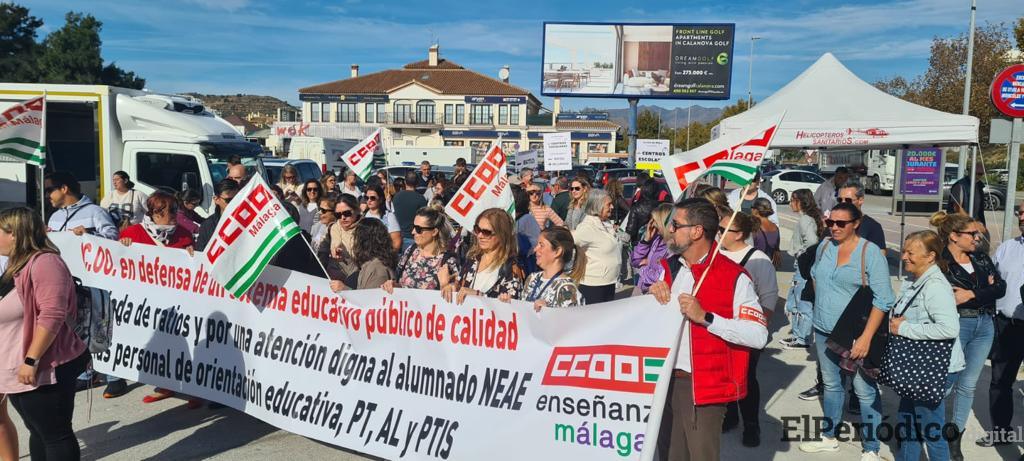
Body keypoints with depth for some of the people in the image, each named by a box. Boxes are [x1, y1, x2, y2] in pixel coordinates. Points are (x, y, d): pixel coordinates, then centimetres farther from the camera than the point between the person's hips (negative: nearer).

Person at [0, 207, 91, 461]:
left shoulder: (43, 262, -17)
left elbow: (51, 315, -26)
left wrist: (31, 360, -25)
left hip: (44, 370, -10)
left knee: (55, 435, 0)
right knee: (38, 432, 18)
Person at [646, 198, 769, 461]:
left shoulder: (734, 277, -12)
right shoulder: (668, 267, 8)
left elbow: (759, 336, -19)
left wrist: (706, 317, -24)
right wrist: (653, 295, -3)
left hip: (703, 386, -6)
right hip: (665, 379, 6)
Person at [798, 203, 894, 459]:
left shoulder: (870, 252, -13)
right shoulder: (824, 247, 2)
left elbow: (883, 300, -16)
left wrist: (866, 337, -21)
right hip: (824, 331, 6)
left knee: (865, 391, 3)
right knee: (831, 384, 19)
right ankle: (829, 438, 34)